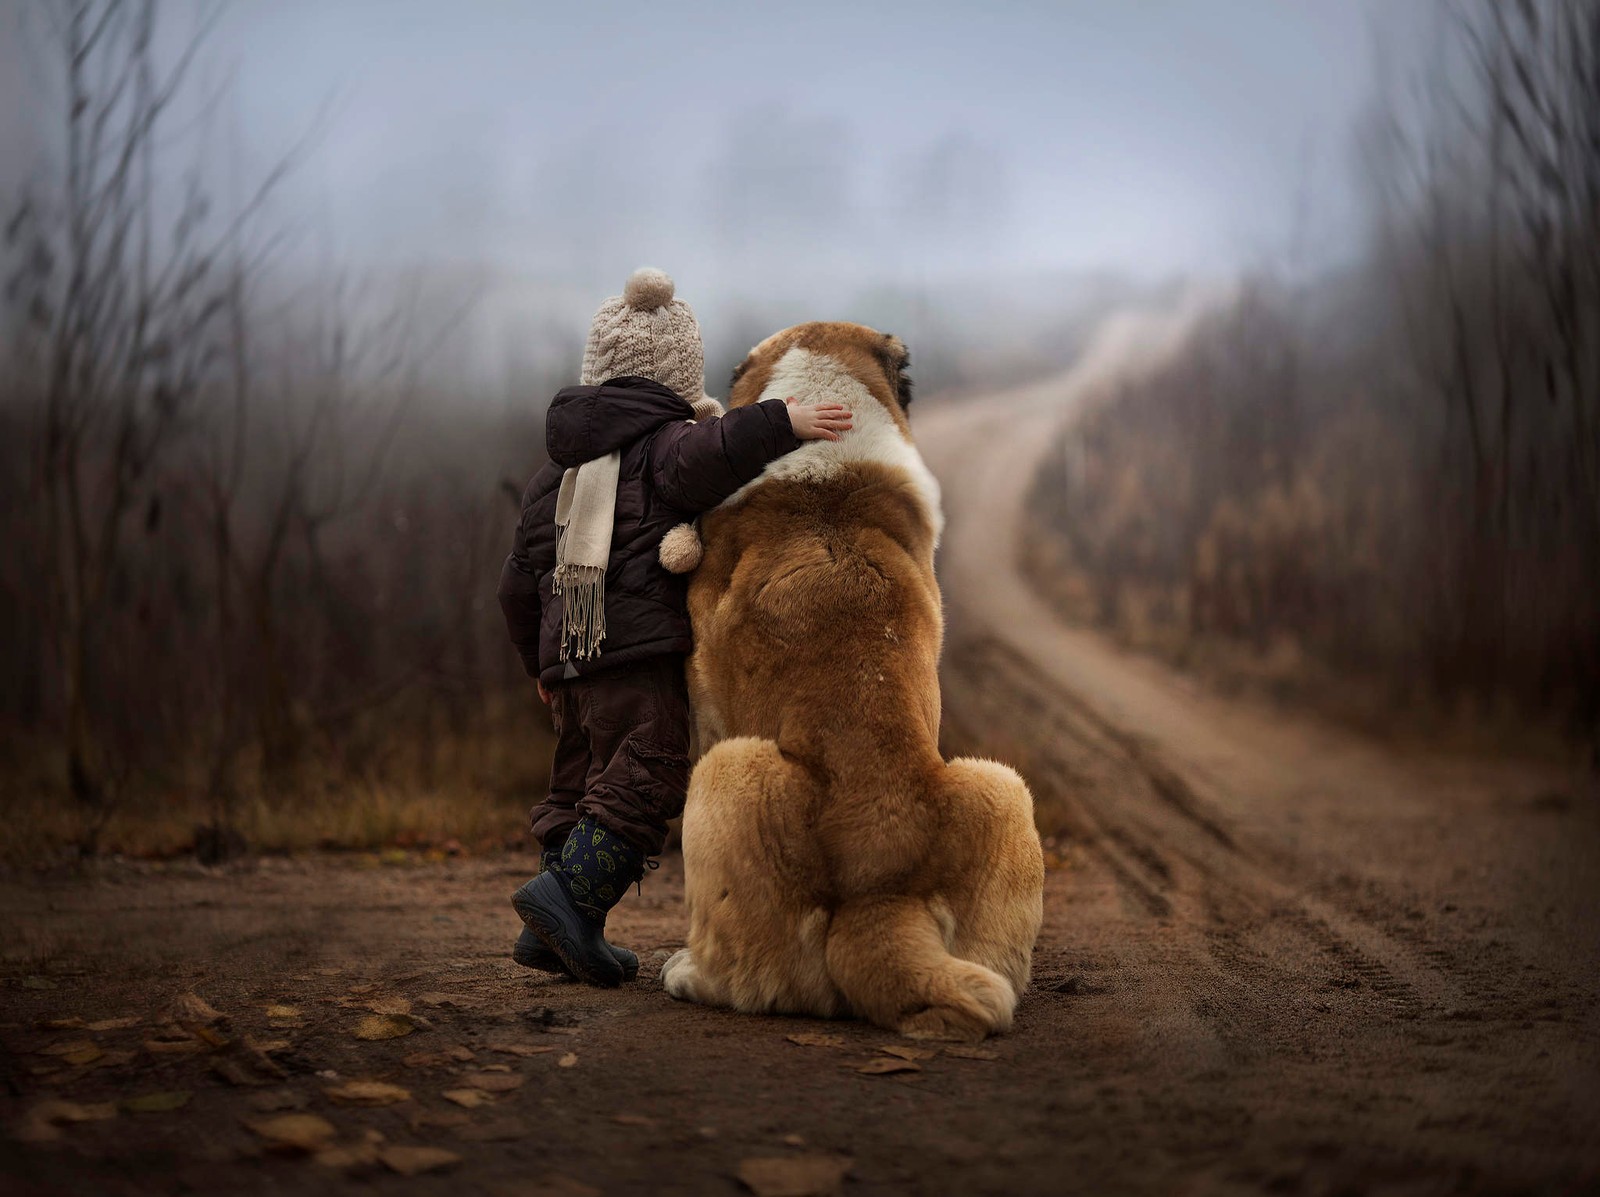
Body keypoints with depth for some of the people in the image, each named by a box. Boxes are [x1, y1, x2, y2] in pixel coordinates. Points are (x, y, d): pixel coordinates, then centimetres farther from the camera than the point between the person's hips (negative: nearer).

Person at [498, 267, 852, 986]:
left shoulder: (557, 474, 22)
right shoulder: (666, 442, -1)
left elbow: (519, 582, 22)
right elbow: (705, 456, -28)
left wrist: (541, 664, 32)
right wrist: (780, 423, -31)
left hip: (570, 657, 8)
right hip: (642, 648, -8)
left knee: (583, 787, 15)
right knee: (648, 779, -9)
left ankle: (552, 936, 15)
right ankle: (566, 895, -19)